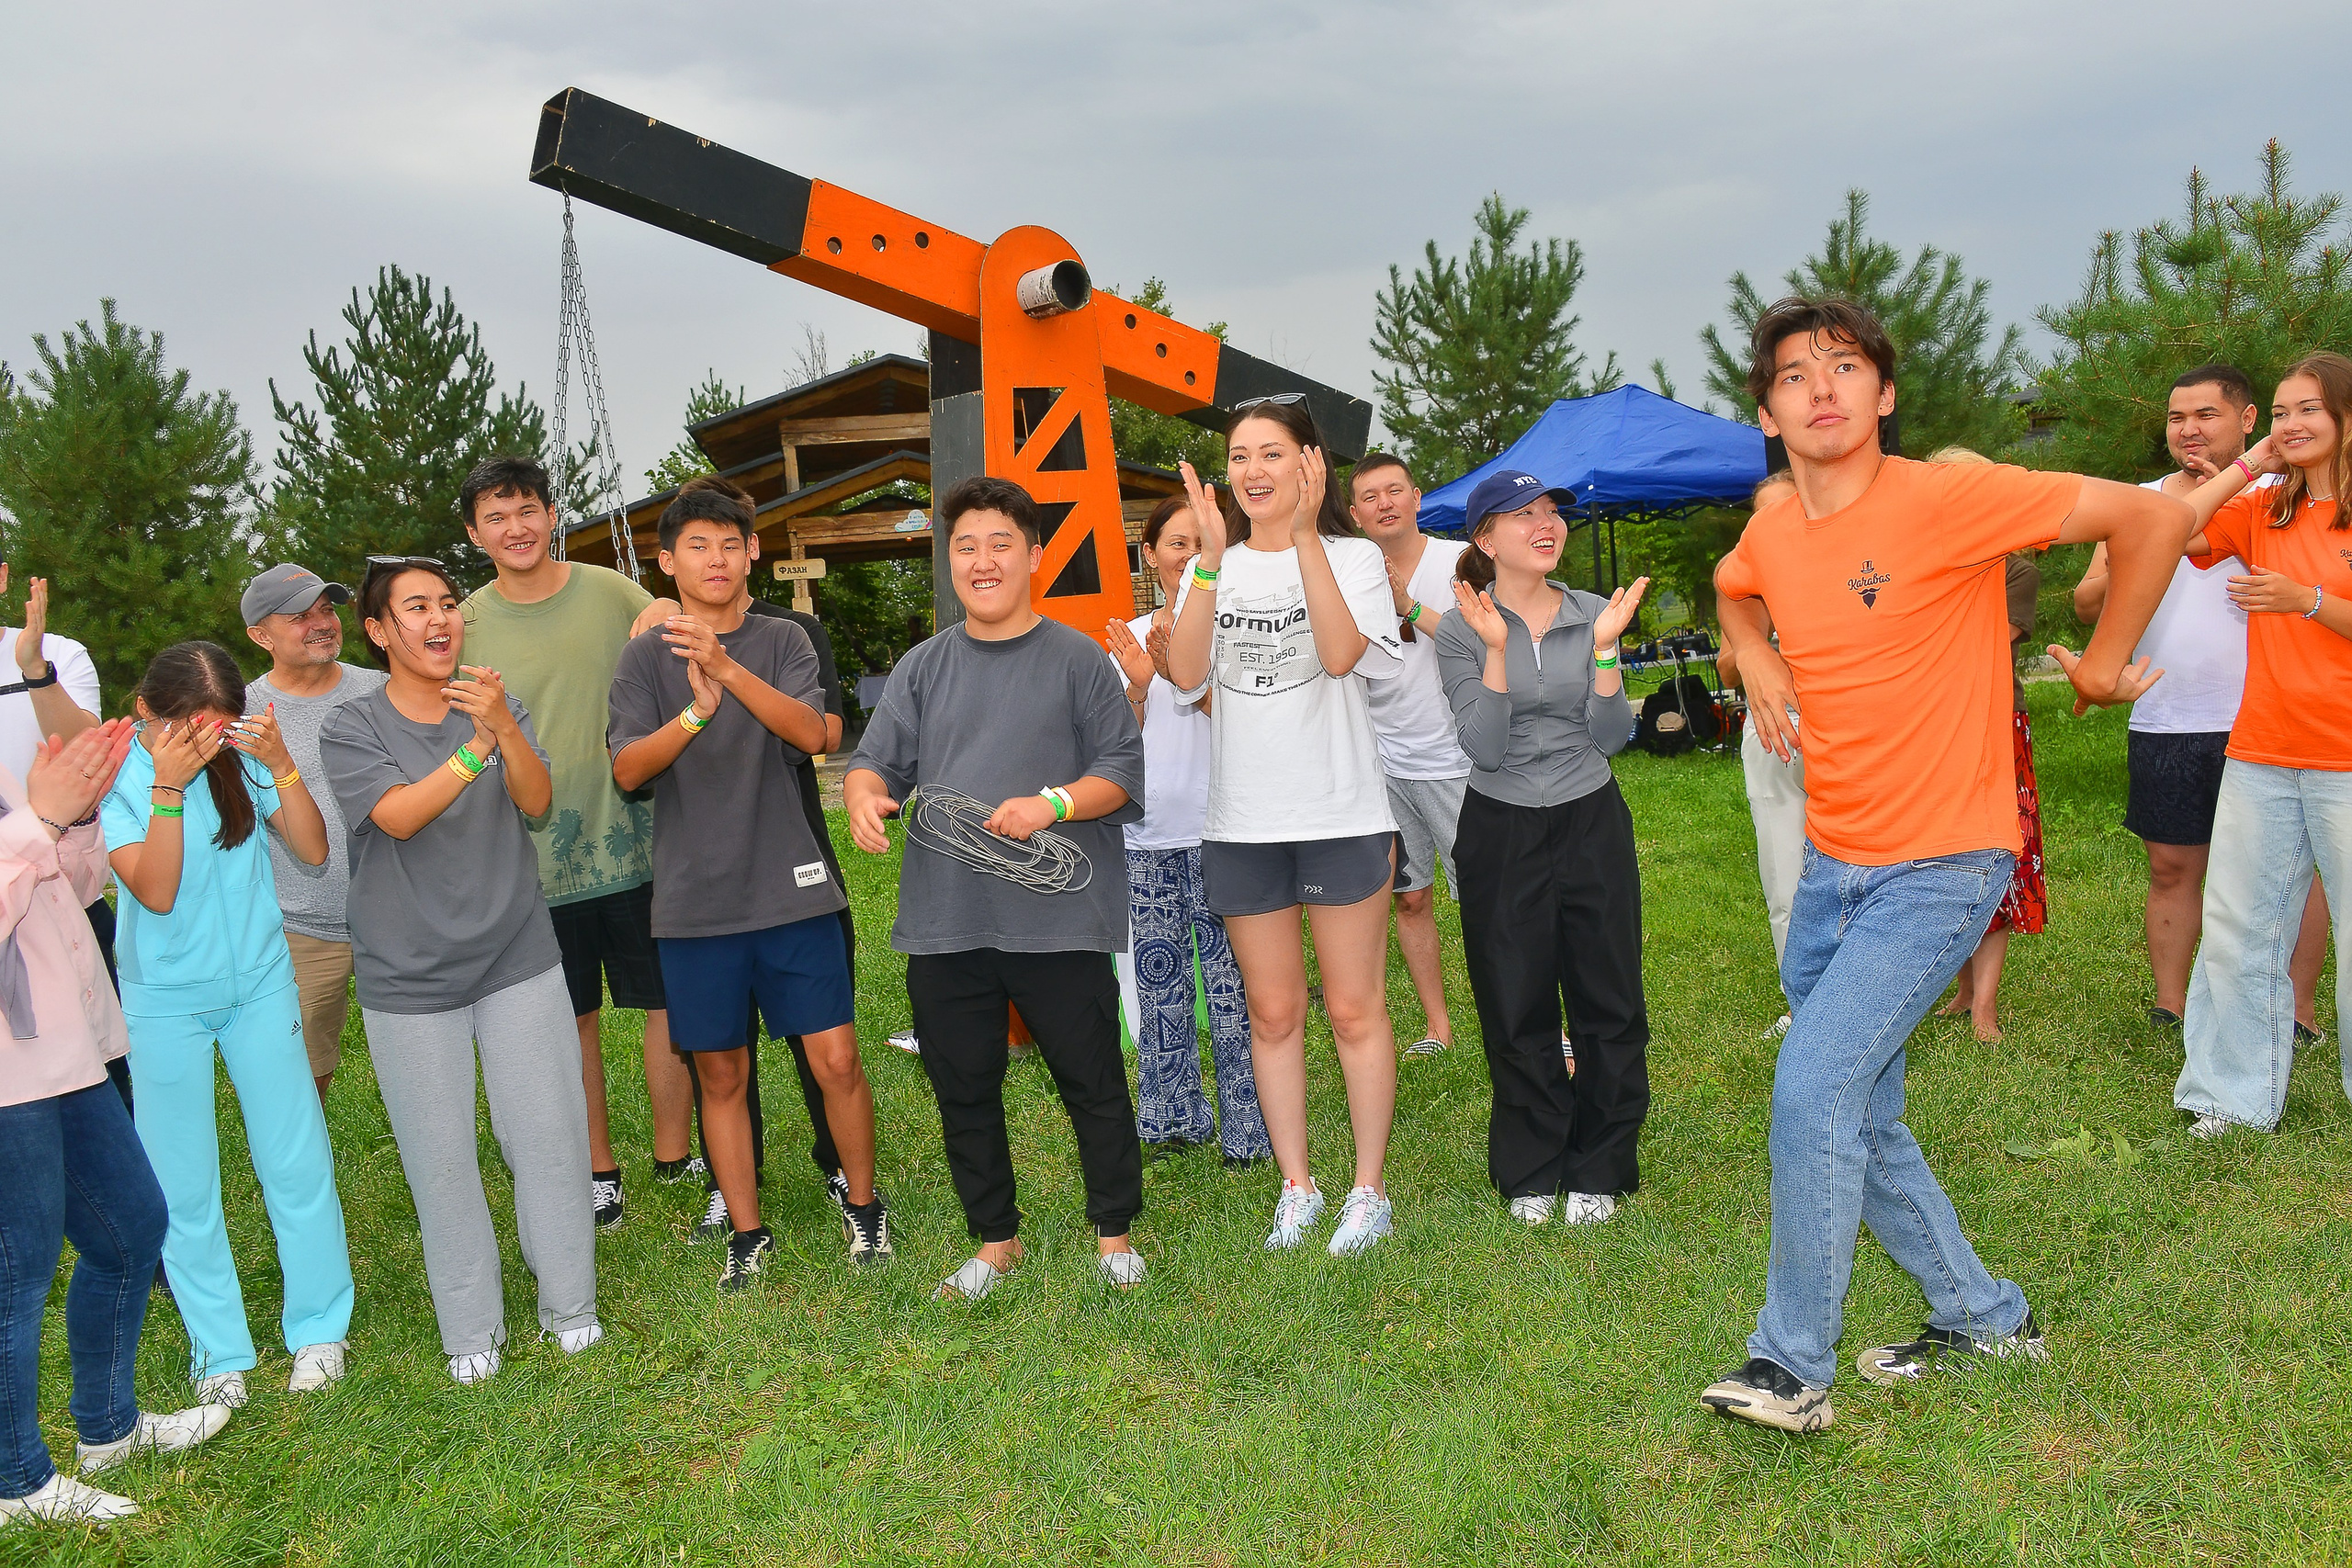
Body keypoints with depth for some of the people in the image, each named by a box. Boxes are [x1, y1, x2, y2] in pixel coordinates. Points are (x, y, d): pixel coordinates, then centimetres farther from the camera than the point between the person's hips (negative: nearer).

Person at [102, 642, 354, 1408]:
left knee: (297, 1163, 6)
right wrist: (169, 786, -27)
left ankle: (319, 1328, 23)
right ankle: (218, 1352, 24)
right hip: (166, 1004, -1)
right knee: (183, 1185, 7)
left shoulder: (242, 760, -8)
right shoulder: (116, 779, -13)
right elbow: (155, 892, -21)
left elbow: (314, 851, -11)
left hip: (260, 984, 2)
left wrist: (280, 763, -21)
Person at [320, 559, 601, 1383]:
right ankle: (471, 1328, 22)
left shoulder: (499, 706, 3)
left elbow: (537, 804, -11)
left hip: (518, 959, 2)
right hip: (409, 976, -1)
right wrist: (474, 747, -33)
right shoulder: (352, 727, -4)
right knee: (440, 1156, 5)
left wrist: (504, 726, -29)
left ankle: (569, 1303, 21)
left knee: (548, 1134, 3)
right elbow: (399, 816, -19)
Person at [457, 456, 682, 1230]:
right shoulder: (466, 625, 1)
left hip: (635, 842, 0)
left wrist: (672, 620, -10)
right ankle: (598, 1169, 27)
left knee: (669, 1001, 6)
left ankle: (674, 1157, 23)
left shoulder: (611, 593, 0)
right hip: (536, 859, 0)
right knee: (572, 1020, 11)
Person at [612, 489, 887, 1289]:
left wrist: (728, 668, -29)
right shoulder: (646, 657, 4)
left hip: (790, 887, -1)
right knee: (721, 1074, 9)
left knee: (837, 1060, -1)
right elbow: (627, 768, -8)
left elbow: (810, 732, -14)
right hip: (695, 899, 1)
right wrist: (696, 713, -27)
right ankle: (747, 1232, 25)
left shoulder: (783, 641, 4)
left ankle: (863, 1206, 21)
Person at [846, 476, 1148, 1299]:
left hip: (1059, 919, -3)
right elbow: (878, 760, 7)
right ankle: (995, 1238, 31)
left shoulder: (1077, 659, 1)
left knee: (1092, 1082, 7)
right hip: (945, 923, 3)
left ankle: (1114, 1231, 27)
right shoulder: (923, 666, 10)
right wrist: (865, 796, -15)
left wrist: (1053, 805, -18)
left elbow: (1124, 768, -2)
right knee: (964, 1091, 13)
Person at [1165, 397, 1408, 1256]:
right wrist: (1211, 558, -17)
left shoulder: (1353, 558, -1)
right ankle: (1297, 1186, 24)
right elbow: (1186, 674, -9)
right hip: (1242, 823, 4)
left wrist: (1304, 537, -22)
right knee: (1272, 1013, 11)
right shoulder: (1214, 569, 8)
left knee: (1354, 1010, 3)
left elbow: (1340, 653, -21)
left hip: (1342, 815, -3)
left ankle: (1369, 1189, 17)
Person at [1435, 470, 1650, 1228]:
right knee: (1517, 1010, 7)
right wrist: (1497, 650, -23)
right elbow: (1484, 748, -15)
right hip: (1502, 833, -2)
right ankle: (1531, 1172, 24)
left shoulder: (1594, 614, 1)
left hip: (1592, 824, 2)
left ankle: (1597, 1170, 22)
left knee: (1609, 1001, 5)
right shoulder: (1461, 629, -7)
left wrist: (1605, 648, -16)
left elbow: (1611, 739, -4)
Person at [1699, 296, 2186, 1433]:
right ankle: (1983, 1319, 36)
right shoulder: (1770, 535, 3)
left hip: (1941, 869, -7)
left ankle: (1792, 1368, -1)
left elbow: (2153, 517, -14)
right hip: (1832, 865, 8)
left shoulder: (1943, 498, -17)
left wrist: (2106, 660, -5)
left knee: (1813, 1094, -18)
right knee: (1862, 1122, 15)